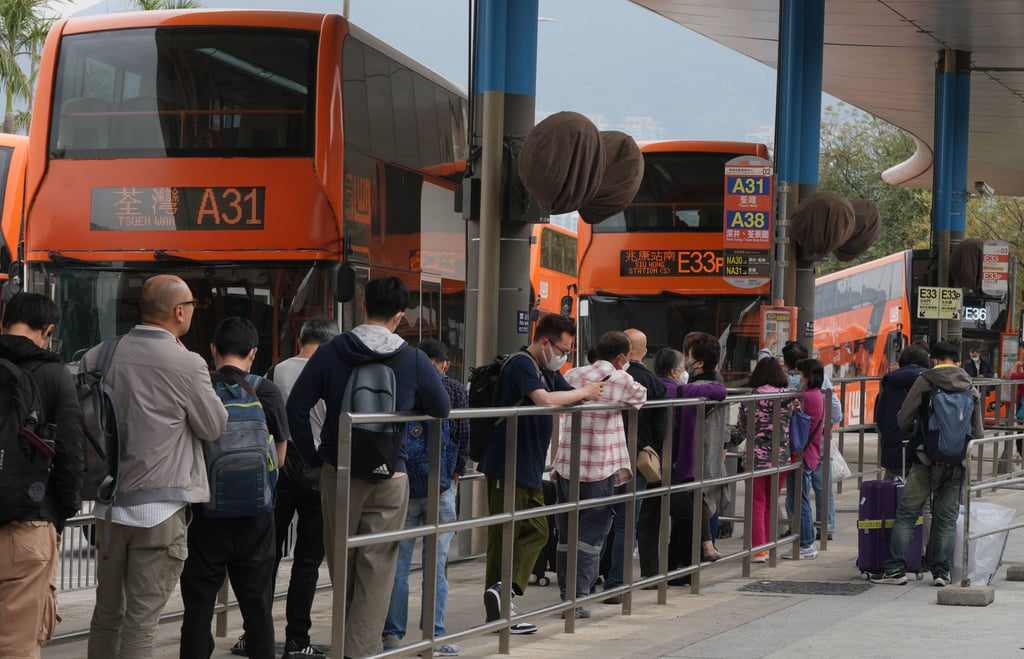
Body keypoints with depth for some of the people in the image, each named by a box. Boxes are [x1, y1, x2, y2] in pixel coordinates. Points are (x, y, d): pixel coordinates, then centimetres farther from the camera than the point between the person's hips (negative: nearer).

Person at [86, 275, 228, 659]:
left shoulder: (99, 356, 1)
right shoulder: (187, 365, -14)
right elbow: (214, 427, -1)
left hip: (109, 502, 5)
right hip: (159, 509, -5)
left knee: (107, 612, 16)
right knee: (142, 619, -1)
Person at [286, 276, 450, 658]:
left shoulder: (331, 353, -3)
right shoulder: (413, 361, -6)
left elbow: (297, 407, -4)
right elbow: (442, 409, 6)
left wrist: (313, 457, 4)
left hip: (337, 473, 2)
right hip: (388, 477, -2)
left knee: (342, 564, 15)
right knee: (377, 568, 2)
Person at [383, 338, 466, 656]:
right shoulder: (455, 389, 2)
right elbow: (464, 435, 0)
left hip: (401, 483, 1)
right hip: (440, 484, -1)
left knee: (398, 562, 5)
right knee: (436, 564, 1)